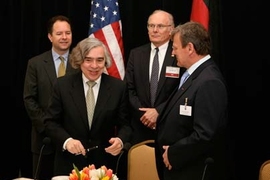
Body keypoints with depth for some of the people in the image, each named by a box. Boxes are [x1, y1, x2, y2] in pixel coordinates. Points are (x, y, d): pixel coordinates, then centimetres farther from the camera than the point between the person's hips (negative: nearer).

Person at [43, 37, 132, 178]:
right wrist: (66, 140, -18)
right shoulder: (62, 85, -3)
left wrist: (121, 140, -20)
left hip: (105, 164, 1)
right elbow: (51, 121, -1)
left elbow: (125, 124, 1)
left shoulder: (118, 87, -3)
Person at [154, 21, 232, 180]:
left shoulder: (209, 82, -22)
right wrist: (169, 150, 3)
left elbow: (206, 135, -28)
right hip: (180, 167, 9)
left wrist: (173, 154, -16)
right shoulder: (196, 75, 9)